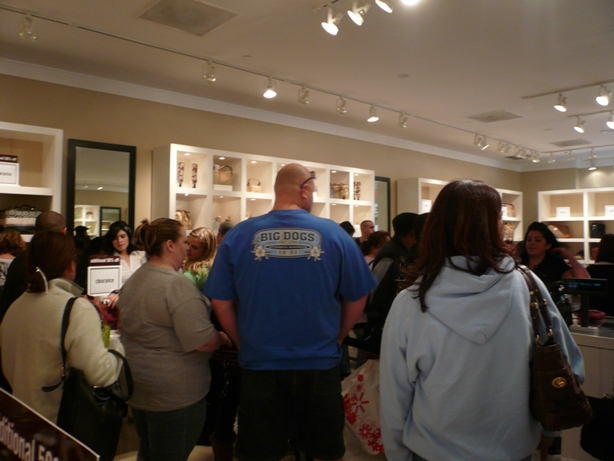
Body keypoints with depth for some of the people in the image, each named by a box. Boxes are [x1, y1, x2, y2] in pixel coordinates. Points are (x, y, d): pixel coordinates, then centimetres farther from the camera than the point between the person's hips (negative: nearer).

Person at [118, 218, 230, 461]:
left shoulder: (132, 280, 6)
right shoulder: (177, 284, -23)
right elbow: (203, 342, -26)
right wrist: (223, 338, -7)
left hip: (137, 389, 9)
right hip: (174, 395, -9)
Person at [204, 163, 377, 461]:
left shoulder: (239, 235, -6)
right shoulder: (334, 234, -7)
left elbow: (221, 303, -2)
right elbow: (357, 299, 0)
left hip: (260, 364, 1)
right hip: (320, 364, 0)